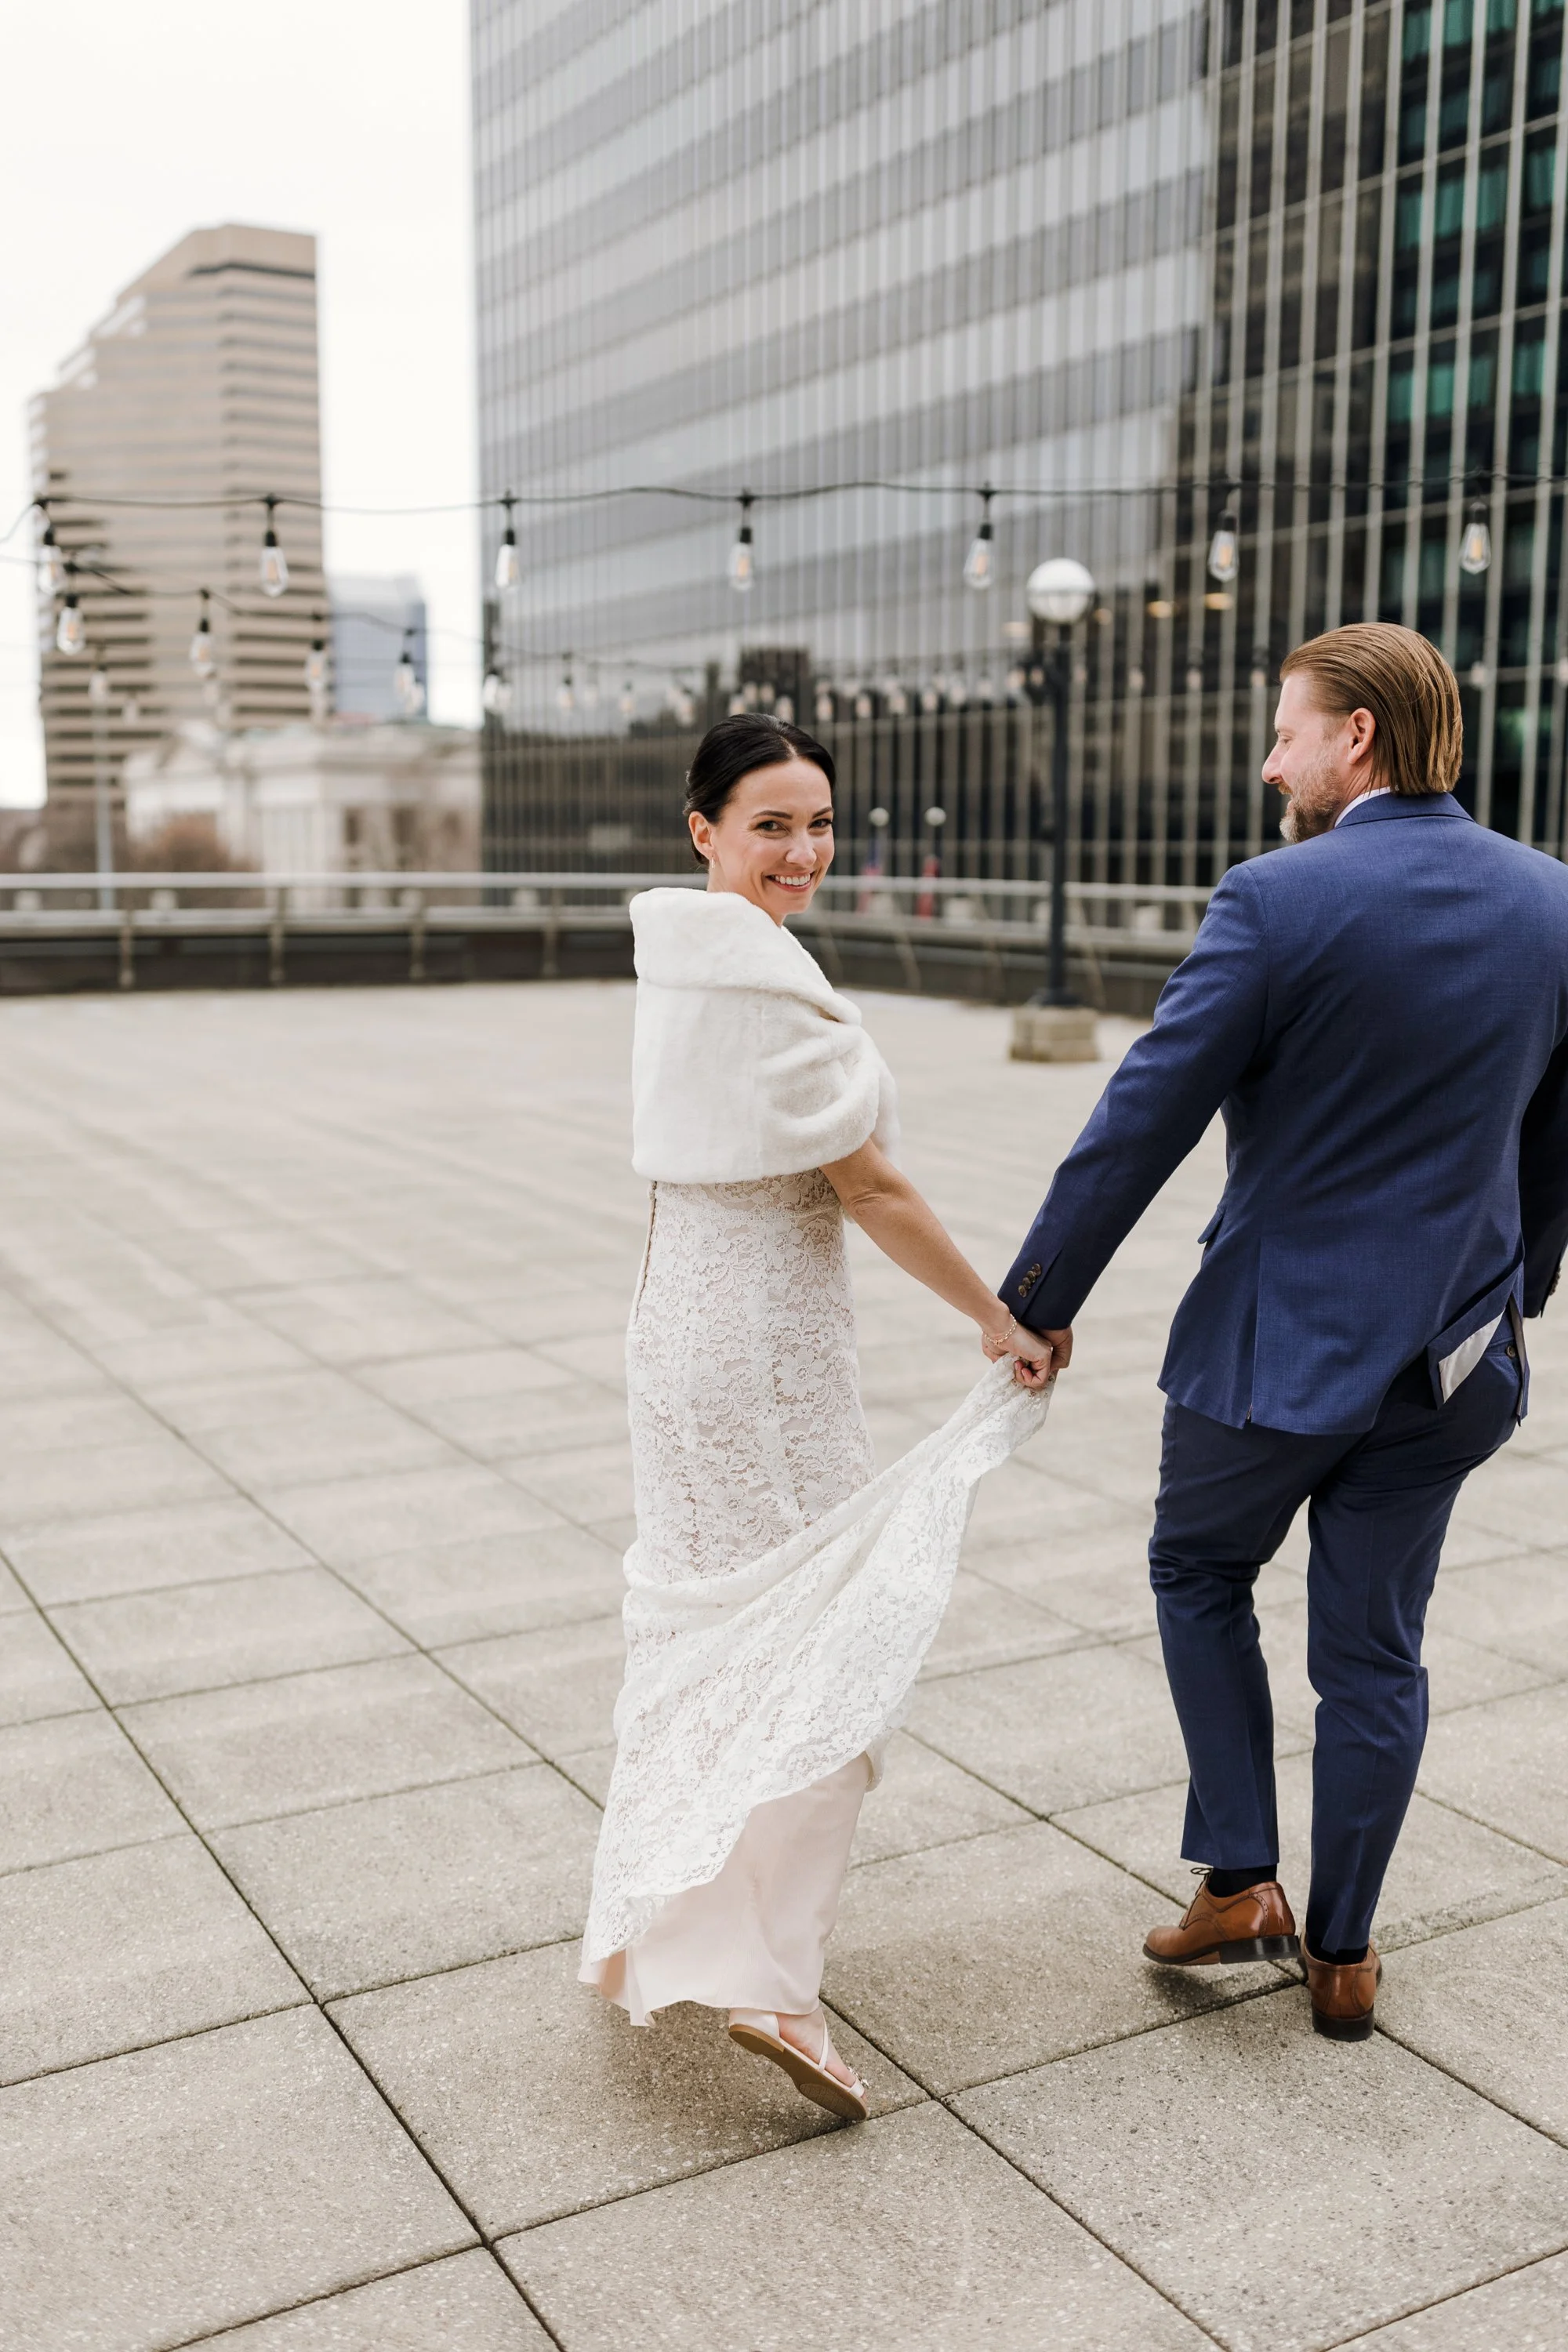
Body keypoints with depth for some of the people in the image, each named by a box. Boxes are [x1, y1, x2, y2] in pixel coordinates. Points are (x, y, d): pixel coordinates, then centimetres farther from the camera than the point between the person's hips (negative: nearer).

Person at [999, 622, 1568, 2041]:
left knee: (1199, 1574, 21)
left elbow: (1145, 1121, -16)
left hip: (1277, 1340, -5)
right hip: (1451, 1346, 5)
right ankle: (1344, 1953, 28)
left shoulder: (1278, 901, -17)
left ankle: (1239, 1882, 19)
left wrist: (1040, 1302, -7)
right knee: (1374, 1652, 15)